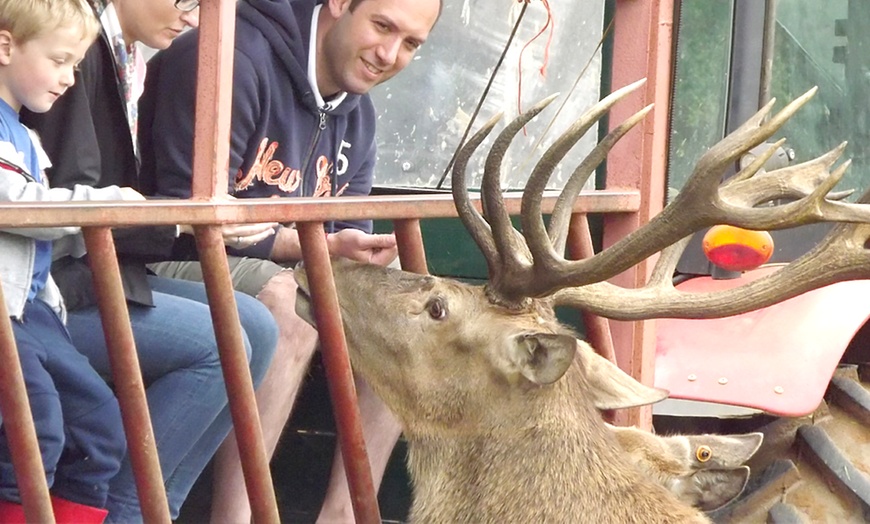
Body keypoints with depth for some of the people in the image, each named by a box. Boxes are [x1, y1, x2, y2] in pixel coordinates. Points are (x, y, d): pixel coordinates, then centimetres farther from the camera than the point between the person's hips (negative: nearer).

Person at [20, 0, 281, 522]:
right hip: (48, 283, -9)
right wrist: (184, 220, -19)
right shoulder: (80, 50, -15)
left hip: (100, 272, 9)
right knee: (217, 343, -20)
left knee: (256, 327, -2)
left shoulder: (132, 61, 13)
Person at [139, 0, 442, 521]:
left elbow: (349, 239, 9)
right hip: (167, 262, -9)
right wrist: (320, 247, -27)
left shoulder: (359, 116, 8)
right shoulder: (235, 60, -20)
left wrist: (362, 257, -15)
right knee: (287, 300, -36)